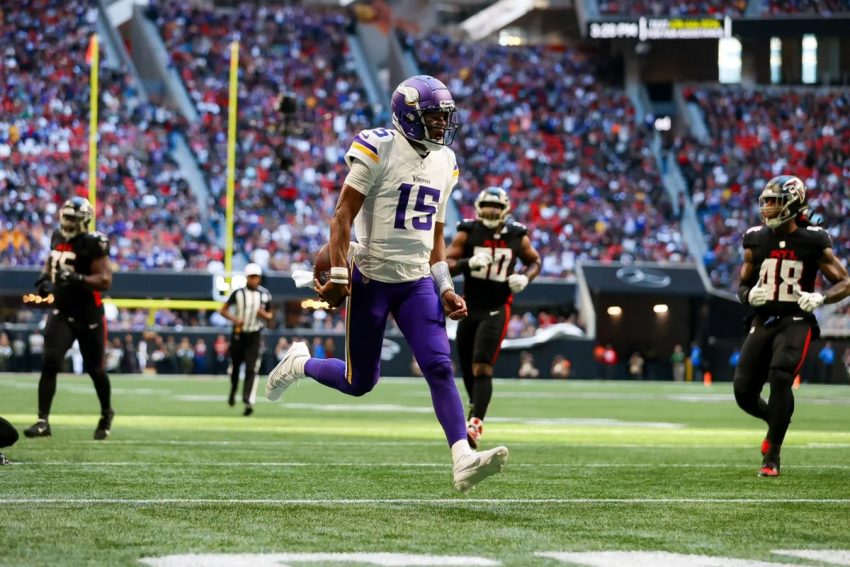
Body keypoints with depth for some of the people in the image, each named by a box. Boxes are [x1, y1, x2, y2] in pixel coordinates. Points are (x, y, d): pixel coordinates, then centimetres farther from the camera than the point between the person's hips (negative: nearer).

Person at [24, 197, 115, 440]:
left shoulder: (93, 244, -16)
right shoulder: (58, 237, 4)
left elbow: (105, 281, -20)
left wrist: (77, 279, -33)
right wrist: (44, 279, 4)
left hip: (88, 316, -4)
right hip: (61, 312, 4)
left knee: (95, 369, 10)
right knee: (50, 363, -12)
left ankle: (106, 415, 35)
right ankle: (43, 420, -13)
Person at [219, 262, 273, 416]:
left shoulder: (265, 295, 1)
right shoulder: (238, 293, -5)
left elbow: (270, 316, 12)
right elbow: (223, 310, 1)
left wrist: (264, 314, -12)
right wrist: (234, 319, -17)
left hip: (255, 336, 0)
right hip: (239, 334, 0)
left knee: (251, 369, -12)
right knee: (235, 366, 13)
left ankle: (249, 402, -19)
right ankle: (233, 391, 42)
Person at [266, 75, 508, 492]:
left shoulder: (444, 163, 10)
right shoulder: (378, 150, -11)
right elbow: (343, 216, -12)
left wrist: (445, 288, 10)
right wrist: (338, 274, -18)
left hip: (417, 282, 5)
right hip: (371, 279, -5)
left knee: (440, 367, -12)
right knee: (360, 382, 5)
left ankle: (463, 461, -20)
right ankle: (299, 364, 34)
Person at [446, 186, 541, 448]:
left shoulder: (517, 237, -2)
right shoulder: (468, 233, -4)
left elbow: (534, 261, 14)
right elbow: (445, 264, -9)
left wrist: (526, 277, -8)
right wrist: (468, 262, -28)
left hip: (497, 310, -3)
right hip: (470, 306, 3)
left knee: (482, 368, -17)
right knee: (467, 365, 14)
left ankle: (475, 423, -24)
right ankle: (475, 404, 43)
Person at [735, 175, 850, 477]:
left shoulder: (813, 242, -5)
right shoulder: (757, 240, 5)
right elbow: (743, 284, 16)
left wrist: (820, 299, -19)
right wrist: (749, 295, -8)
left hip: (796, 321, -4)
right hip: (763, 321, 4)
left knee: (780, 377, -25)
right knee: (744, 391, -3)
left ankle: (772, 456, -13)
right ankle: (776, 421, 32)